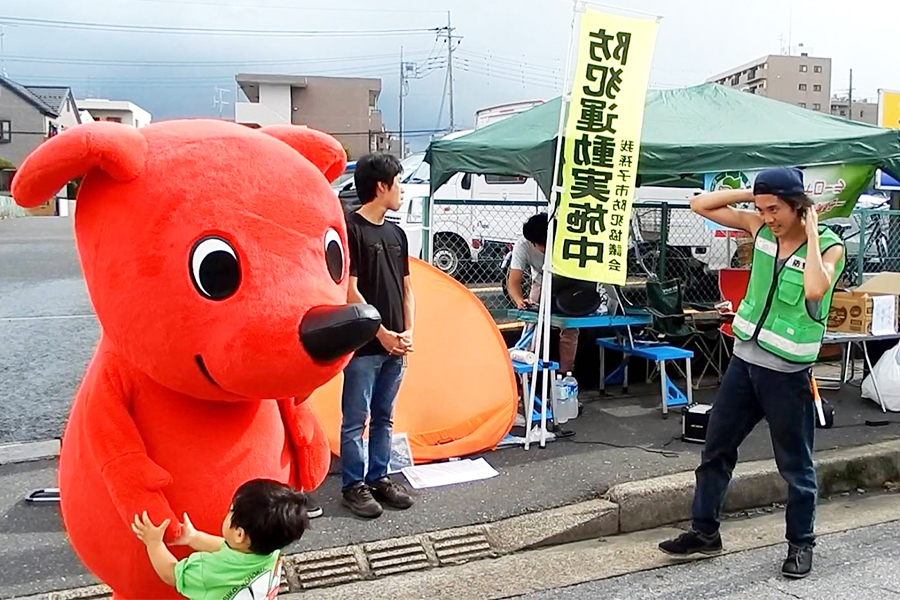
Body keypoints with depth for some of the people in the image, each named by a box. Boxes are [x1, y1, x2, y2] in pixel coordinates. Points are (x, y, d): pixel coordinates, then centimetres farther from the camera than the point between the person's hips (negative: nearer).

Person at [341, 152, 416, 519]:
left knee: (383, 417, 16)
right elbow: (350, 291, -15)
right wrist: (382, 333, -13)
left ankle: (379, 478, 27)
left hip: (394, 346, 7)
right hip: (363, 346, -7)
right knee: (355, 420, 4)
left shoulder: (396, 234, 11)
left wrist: (408, 332, 1)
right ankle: (354, 485, 15)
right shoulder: (352, 229, -12)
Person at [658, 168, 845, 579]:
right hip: (744, 360, 5)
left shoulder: (830, 247, -10)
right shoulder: (760, 228, 1)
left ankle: (801, 543, 26)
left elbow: (814, 289, -32)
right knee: (716, 449, 11)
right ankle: (704, 531, 25)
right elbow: (700, 205, 1)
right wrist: (752, 193, -8)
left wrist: (811, 233, -21)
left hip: (787, 373, -5)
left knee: (795, 464, 8)